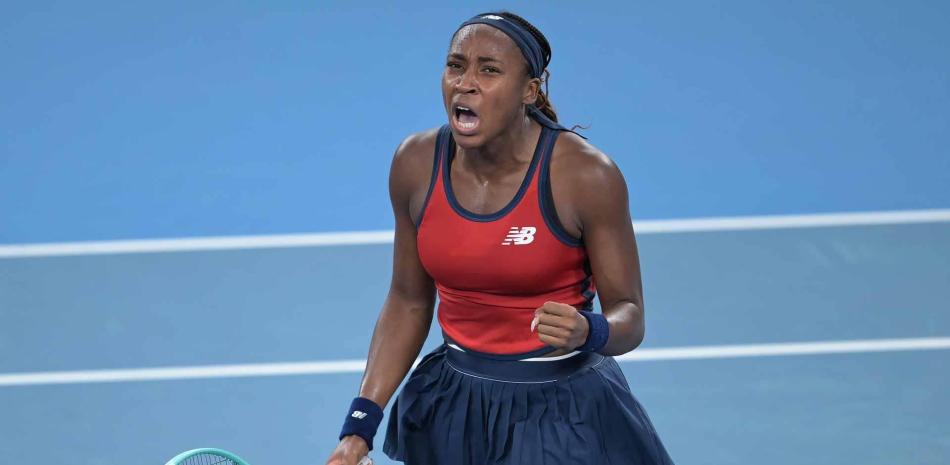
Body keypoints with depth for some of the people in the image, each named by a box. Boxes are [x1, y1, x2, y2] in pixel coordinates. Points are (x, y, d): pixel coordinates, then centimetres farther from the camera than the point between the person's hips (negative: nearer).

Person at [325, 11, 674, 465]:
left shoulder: (585, 175, -18)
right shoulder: (415, 163, -6)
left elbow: (628, 313, -10)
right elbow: (408, 302, 5)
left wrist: (588, 333, -33)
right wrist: (360, 425, -1)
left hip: (562, 413, -4)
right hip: (452, 409, 4)